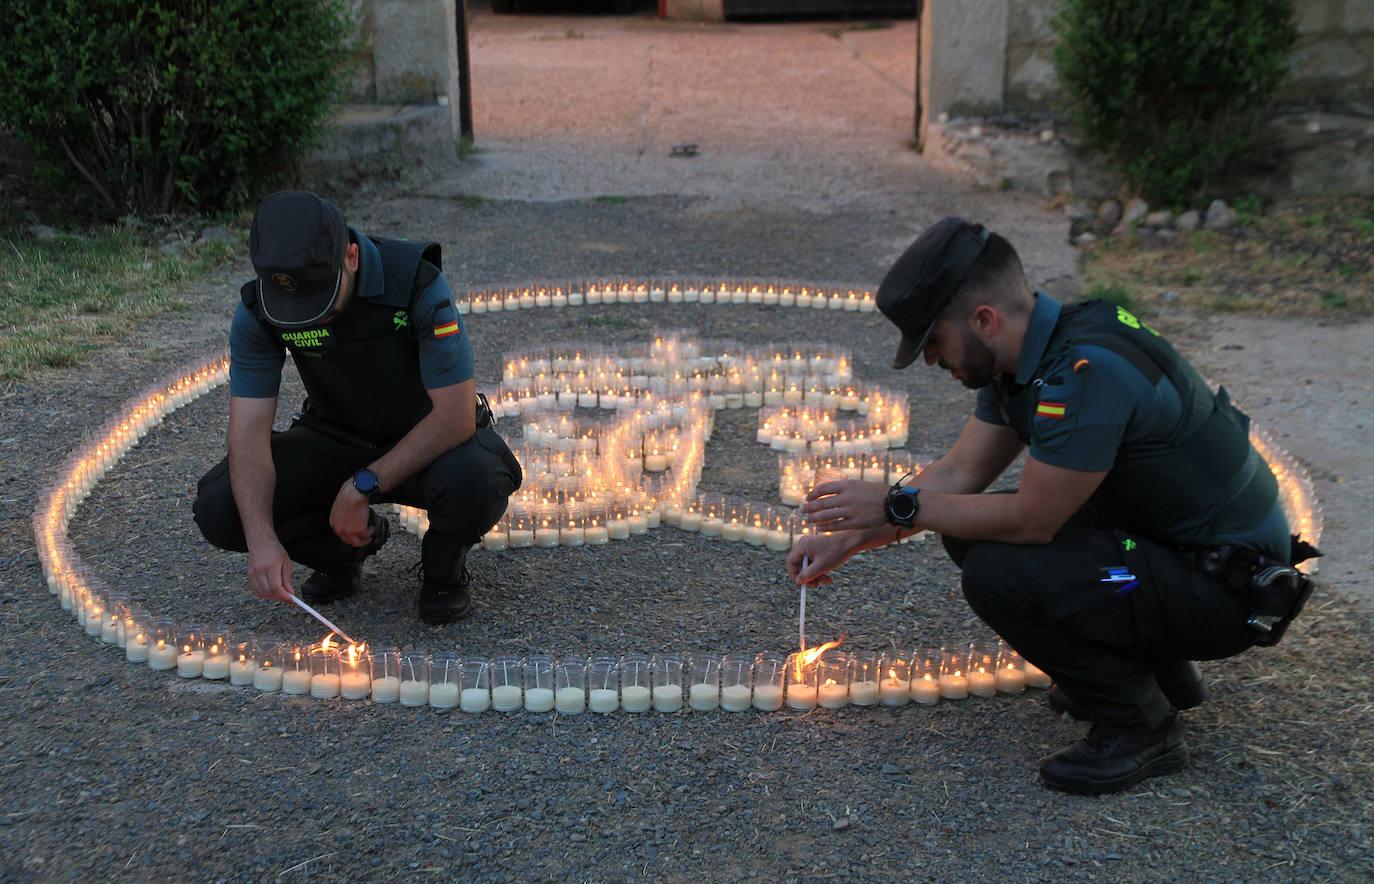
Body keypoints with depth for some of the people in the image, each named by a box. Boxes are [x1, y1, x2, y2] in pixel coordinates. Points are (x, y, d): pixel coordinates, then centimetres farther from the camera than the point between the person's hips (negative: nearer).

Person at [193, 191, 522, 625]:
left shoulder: (417, 283, -29)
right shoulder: (258, 309, -18)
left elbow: (456, 416, -29)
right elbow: (249, 429, -20)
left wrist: (362, 487, -30)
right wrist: (262, 539, -35)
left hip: (431, 440, -3)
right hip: (334, 438, 4)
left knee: (472, 481, -39)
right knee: (218, 508, -18)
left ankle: (443, 571, -2)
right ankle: (344, 554, 11)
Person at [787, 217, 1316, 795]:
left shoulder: (1086, 372, -29)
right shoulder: (1025, 355, 1)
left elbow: (1032, 521, -23)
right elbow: (959, 474, 7)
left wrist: (896, 506, -14)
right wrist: (848, 539, 2)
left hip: (1226, 588, -10)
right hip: (1164, 540, 10)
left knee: (997, 573, -23)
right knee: (972, 533, 8)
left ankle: (1141, 725, -2)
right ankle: (1158, 671, 17)